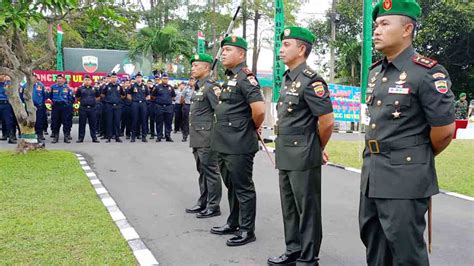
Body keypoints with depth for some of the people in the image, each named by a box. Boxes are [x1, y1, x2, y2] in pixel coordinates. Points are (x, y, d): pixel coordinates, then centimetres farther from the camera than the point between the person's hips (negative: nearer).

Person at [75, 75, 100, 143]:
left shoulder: (94, 89, 7)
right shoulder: (80, 89, 3)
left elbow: (98, 97, 18)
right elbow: (77, 97, 12)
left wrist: (93, 101, 9)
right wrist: (82, 101, 7)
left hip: (92, 108, 1)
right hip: (83, 108, -1)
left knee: (93, 124, 5)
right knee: (82, 124, 3)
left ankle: (94, 138, 12)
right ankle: (80, 138, 10)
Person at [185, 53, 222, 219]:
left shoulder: (211, 87, -13)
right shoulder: (197, 87, 15)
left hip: (207, 138, -9)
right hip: (197, 138, 9)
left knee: (210, 172, -1)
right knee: (202, 171, 16)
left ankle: (213, 207, 8)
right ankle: (203, 203, 26)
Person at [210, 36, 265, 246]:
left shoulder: (245, 78, -15)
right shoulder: (229, 78, 15)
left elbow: (259, 109, -25)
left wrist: (254, 128, -10)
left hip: (239, 145, -10)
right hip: (224, 144, 10)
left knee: (243, 188, 1)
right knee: (231, 186, 19)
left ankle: (247, 231, 11)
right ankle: (233, 223, 32)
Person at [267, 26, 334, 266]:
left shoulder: (311, 81, -16)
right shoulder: (287, 79, 12)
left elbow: (327, 121, -18)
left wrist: (318, 148, -3)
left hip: (303, 158, -9)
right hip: (285, 156, 9)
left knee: (307, 209, 3)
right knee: (289, 208, 17)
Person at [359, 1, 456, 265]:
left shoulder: (427, 72, -14)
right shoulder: (375, 73, 10)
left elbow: (444, 130, -13)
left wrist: (419, 157, 2)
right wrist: (376, 161, 16)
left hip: (406, 177, -8)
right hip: (371, 174, 8)